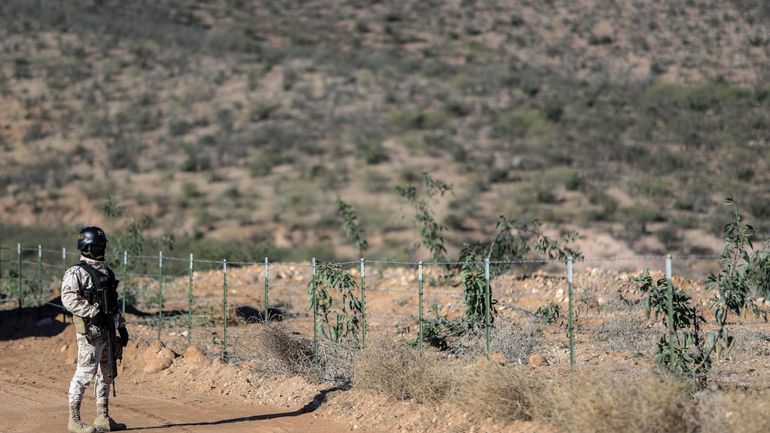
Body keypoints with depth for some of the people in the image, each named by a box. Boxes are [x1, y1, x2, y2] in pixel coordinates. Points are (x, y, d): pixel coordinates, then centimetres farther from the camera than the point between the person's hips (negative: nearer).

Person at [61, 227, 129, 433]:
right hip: (90, 330, -8)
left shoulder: (106, 271, 17)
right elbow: (69, 298, -21)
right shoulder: (77, 273, -9)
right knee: (85, 373, -7)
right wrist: (94, 313, -25)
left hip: (108, 330, 8)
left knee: (106, 374, 11)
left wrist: (121, 326, 20)